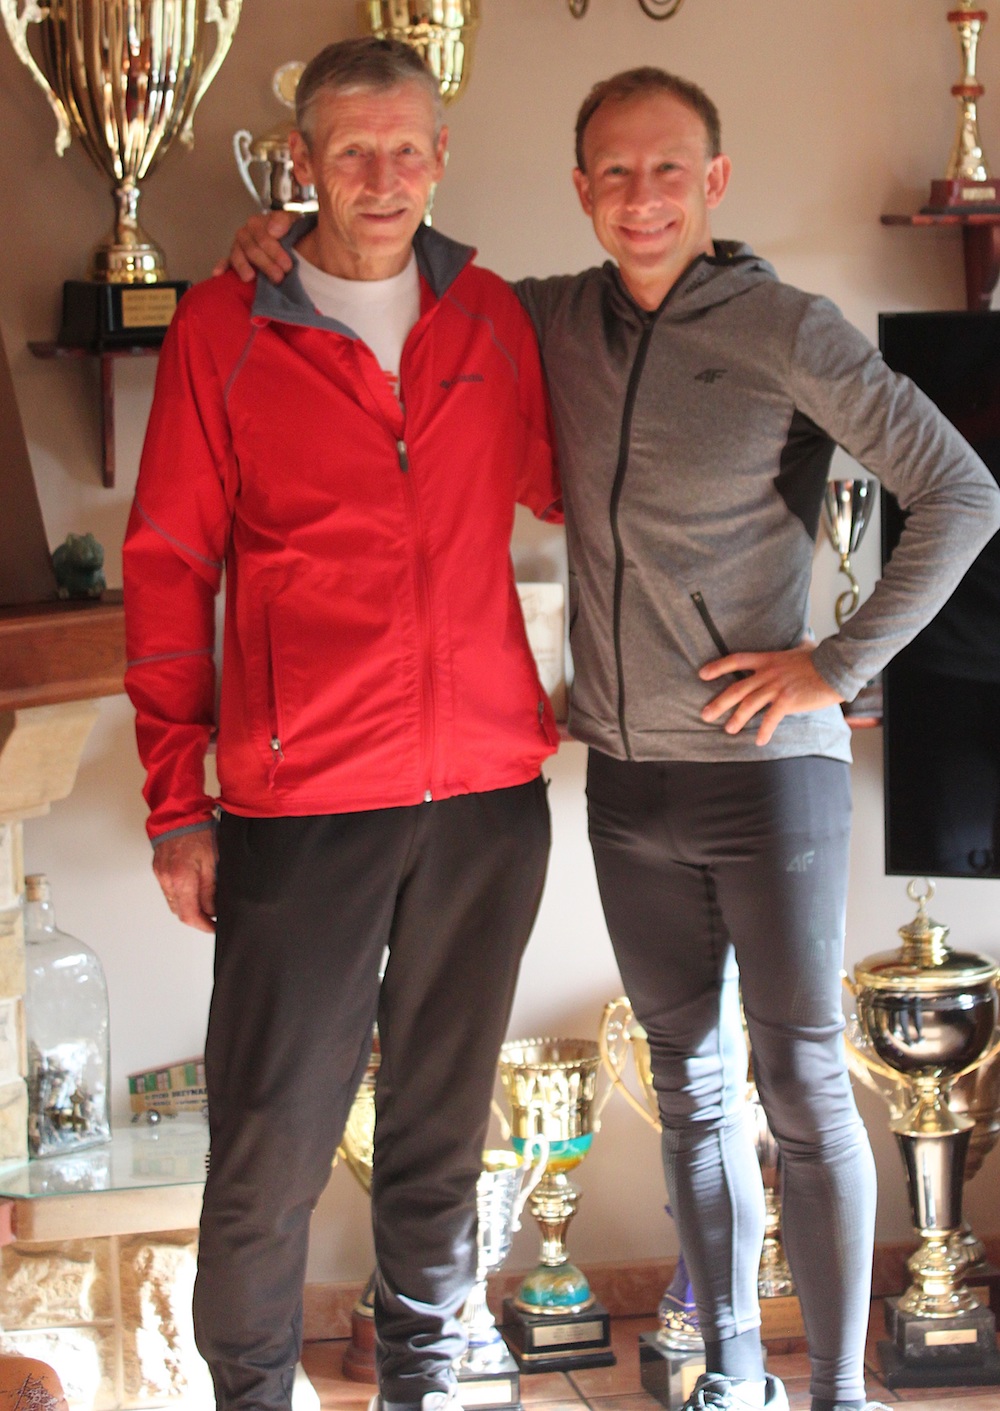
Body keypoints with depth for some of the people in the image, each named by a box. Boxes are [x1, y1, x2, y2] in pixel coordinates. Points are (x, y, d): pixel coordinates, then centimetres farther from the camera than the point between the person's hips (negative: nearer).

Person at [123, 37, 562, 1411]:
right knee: (271, 1146, -1)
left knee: (442, 1126, 14)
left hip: (489, 788, 3)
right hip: (304, 804, -3)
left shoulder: (490, 316, 8)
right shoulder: (223, 330, -1)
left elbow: (559, 485, 24)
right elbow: (169, 568, 1)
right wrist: (178, 802, -1)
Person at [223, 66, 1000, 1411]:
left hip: (766, 769, -5)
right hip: (627, 781, 5)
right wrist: (292, 237, 3)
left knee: (804, 1090, 0)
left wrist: (838, 664, -12)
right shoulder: (556, 320, 5)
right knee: (693, 1085, 13)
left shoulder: (783, 328, -11)